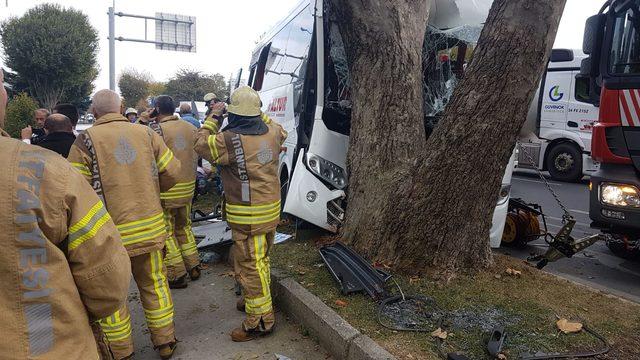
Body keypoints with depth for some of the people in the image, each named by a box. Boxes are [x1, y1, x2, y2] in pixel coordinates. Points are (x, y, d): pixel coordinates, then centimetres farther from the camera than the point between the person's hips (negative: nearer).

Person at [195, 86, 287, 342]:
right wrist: (260, 115, 20)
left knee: (250, 265, 3)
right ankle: (256, 299, 44)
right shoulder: (272, 132, -1)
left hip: (247, 216, -7)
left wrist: (214, 117, 7)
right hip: (271, 210, 8)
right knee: (260, 260, 24)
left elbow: (201, 145, -1)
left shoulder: (229, 140, -19)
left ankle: (260, 320, 13)